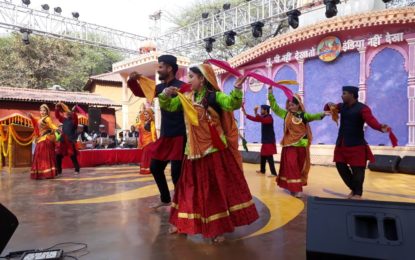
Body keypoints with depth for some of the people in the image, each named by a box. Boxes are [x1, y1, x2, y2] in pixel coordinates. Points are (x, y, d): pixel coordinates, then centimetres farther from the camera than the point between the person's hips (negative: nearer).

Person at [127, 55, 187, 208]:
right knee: (155, 167, 14)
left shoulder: (181, 87, -10)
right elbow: (140, 93, 21)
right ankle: (165, 199, 30)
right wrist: (132, 81, 4)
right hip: (164, 136, 8)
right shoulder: (160, 87, 12)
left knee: (176, 171, -6)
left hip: (179, 136, -8)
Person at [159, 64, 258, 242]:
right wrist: (165, 95, -10)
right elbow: (168, 106, 9)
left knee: (216, 188, 2)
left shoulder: (215, 95, -7)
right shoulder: (186, 98, 9)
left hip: (214, 150, -4)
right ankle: (182, 223, 30)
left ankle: (217, 228, 16)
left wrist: (237, 89, -37)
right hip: (193, 152, 5)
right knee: (191, 187, 14)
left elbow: (232, 104, -21)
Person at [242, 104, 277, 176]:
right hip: (265, 141, 9)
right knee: (263, 156, 16)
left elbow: (261, 120, -35)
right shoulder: (264, 117, 13)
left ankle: (274, 173, -10)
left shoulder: (269, 118, -15)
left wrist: (256, 113, -44)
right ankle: (262, 170, 28)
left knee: (269, 157, -11)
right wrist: (245, 114, 13)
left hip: (269, 141, -9)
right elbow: (255, 119, 17)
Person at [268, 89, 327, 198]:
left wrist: (321, 114, -36)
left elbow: (312, 116, -16)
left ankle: (297, 186, 26)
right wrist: (270, 93, 1)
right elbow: (274, 107, 5)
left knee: (300, 166, 10)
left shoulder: (303, 115, 0)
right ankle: (295, 188, -6)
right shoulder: (285, 114, 4)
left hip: (301, 145, 1)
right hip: (289, 144, 0)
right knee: (291, 165, -9)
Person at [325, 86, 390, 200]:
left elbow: (371, 120, -27)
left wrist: (381, 127, -49)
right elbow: (327, 109, 18)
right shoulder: (342, 106, 9)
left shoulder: (362, 108, -13)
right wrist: (330, 105, -8)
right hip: (341, 143, 7)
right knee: (341, 166, 10)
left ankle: (358, 193, 17)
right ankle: (353, 188, 30)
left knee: (357, 169, -3)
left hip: (356, 145, -7)